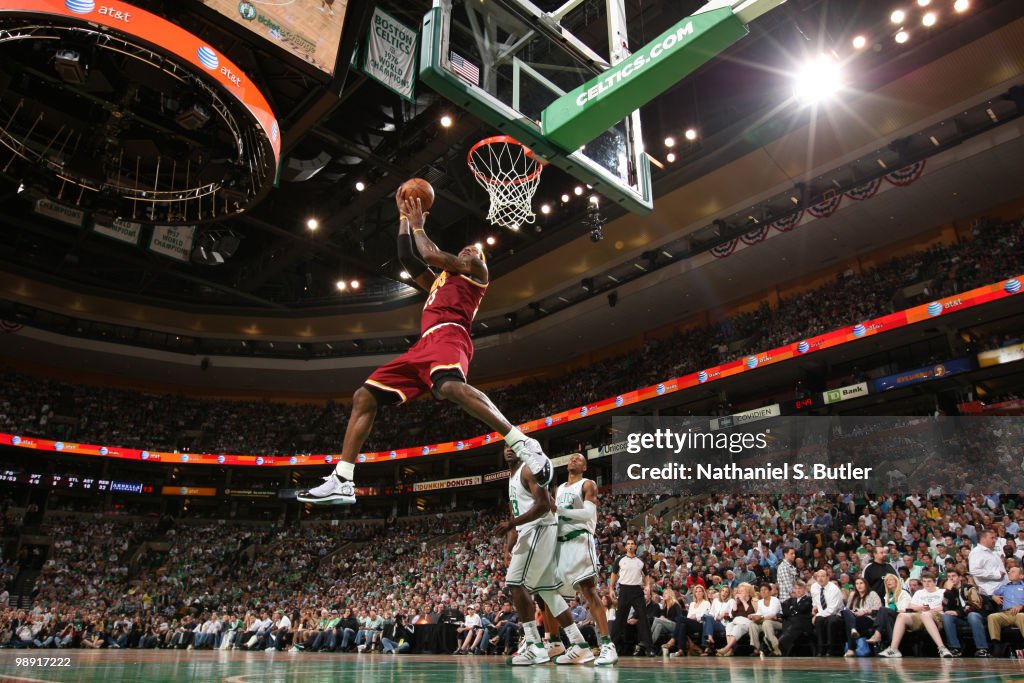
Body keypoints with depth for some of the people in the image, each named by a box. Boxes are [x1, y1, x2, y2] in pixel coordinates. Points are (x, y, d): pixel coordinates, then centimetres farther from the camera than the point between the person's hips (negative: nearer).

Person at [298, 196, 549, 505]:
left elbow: (431, 254, 5)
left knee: (451, 387, -41)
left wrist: (418, 225, 22)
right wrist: (404, 216, 39)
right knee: (363, 397, 1)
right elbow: (406, 257, 38)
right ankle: (341, 483, -1)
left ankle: (524, 444, -39)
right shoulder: (438, 281, 39)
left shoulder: (477, 269, 16)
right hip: (424, 345, 8)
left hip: (448, 336, -8)